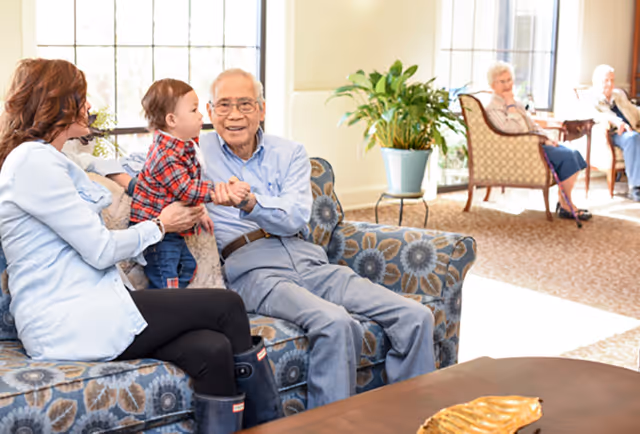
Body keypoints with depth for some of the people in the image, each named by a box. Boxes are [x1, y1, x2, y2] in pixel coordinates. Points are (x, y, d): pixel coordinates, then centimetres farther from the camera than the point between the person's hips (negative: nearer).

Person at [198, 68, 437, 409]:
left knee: (415, 317, -12)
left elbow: (296, 217, -1)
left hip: (309, 262, 5)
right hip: (253, 269, -4)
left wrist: (250, 202, -21)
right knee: (335, 323, -35)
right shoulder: (197, 151, 11)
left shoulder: (290, 153, 15)